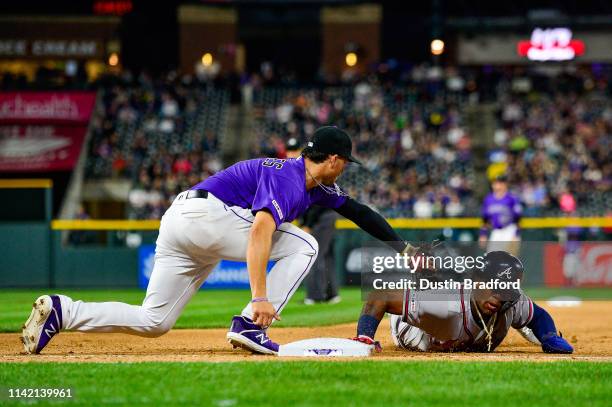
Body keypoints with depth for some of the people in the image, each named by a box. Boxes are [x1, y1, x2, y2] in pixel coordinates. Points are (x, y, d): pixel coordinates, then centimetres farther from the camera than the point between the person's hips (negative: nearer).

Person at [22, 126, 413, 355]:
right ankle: (250, 326, -14)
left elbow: (355, 209, 27)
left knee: (153, 322, 4)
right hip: (203, 213, -9)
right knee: (303, 246, -7)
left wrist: (402, 245, 23)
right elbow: (259, 234, -26)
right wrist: (260, 297, -34)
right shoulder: (288, 179, -13)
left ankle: (61, 311, -8)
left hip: (178, 220, 9)